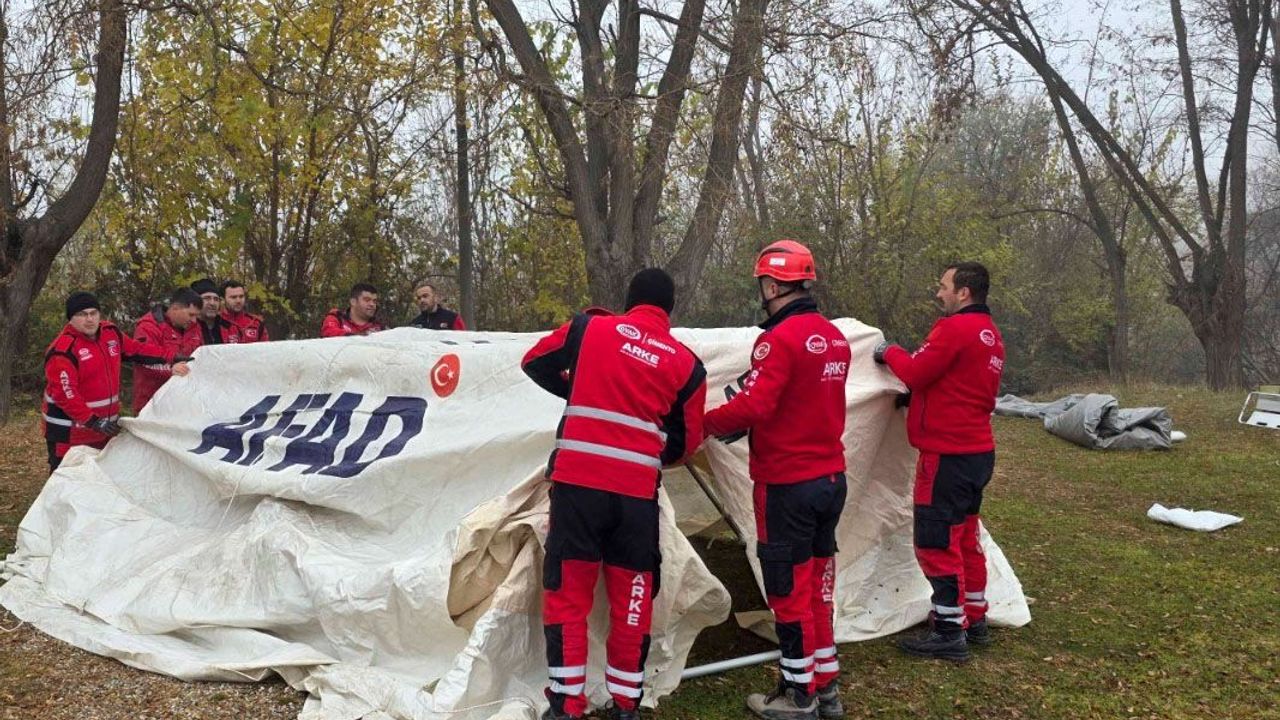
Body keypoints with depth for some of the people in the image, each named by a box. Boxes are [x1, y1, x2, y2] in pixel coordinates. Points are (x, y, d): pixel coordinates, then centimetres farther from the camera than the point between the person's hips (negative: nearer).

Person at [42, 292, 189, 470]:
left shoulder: (110, 333, 2)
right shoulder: (63, 350, -22)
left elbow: (137, 350, 15)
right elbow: (64, 394, -24)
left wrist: (172, 357, 6)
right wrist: (93, 421, -26)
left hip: (104, 427, 8)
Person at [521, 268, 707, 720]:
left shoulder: (590, 328, 3)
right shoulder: (687, 364, 5)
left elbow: (535, 363, 16)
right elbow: (686, 442, 11)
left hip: (577, 483, -1)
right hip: (637, 494, 1)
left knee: (567, 596, 8)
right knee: (632, 601, 13)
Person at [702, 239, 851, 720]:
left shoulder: (781, 338, -19)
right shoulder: (835, 337, 9)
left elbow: (752, 407, -26)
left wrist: (707, 422, -8)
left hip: (787, 486, -8)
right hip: (831, 479, 8)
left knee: (789, 590, 4)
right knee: (816, 585, 17)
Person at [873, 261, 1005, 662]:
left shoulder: (955, 329, -17)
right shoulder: (991, 335, 15)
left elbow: (916, 373, -16)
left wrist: (890, 352, 1)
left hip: (948, 456, -10)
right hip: (979, 452, 10)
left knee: (937, 542, -4)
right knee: (965, 538, 19)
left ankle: (949, 634, 1)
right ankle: (974, 620, 28)